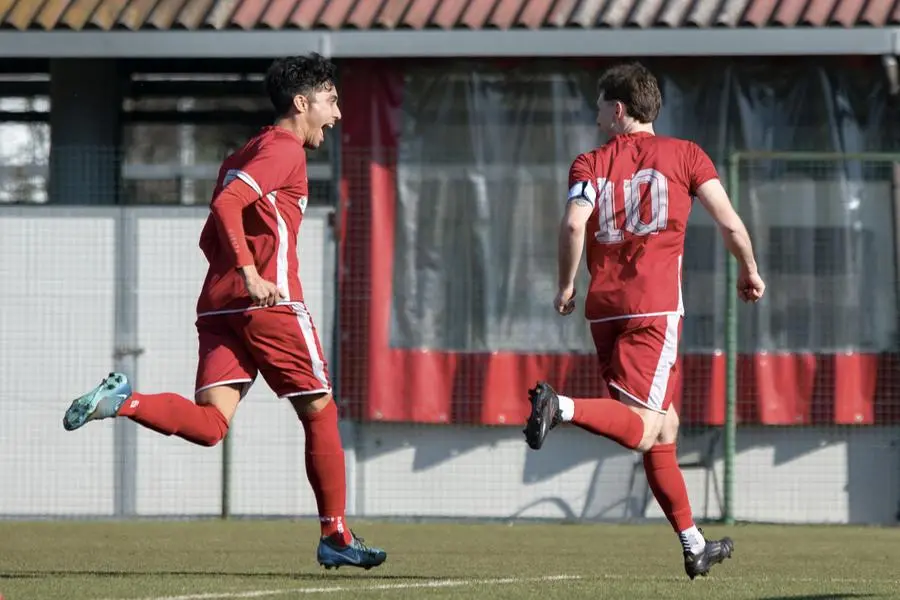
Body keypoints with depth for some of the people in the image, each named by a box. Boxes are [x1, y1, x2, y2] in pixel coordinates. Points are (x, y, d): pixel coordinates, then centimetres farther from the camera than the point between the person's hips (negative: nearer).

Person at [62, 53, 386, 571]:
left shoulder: (243, 155, 25)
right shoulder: (285, 149, -3)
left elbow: (211, 240, 27)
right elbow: (226, 203, -19)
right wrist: (251, 273, -24)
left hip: (217, 305, 8)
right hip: (270, 300, -8)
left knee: (211, 425, -7)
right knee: (320, 412, 6)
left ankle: (122, 402, -28)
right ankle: (337, 537, 10)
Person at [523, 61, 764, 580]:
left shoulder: (590, 164, 10)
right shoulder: (684, 155, 7)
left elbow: (574, 223, -9)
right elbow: (732, 225, 1)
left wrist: (567, 286, 2)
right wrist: (751, 273, 18)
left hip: (604, 305, 4)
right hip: (655, 304, -4)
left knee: (665, 425, 14)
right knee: (641, 430, -12)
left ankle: (694, 546, 17)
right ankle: (562, 407, -39)